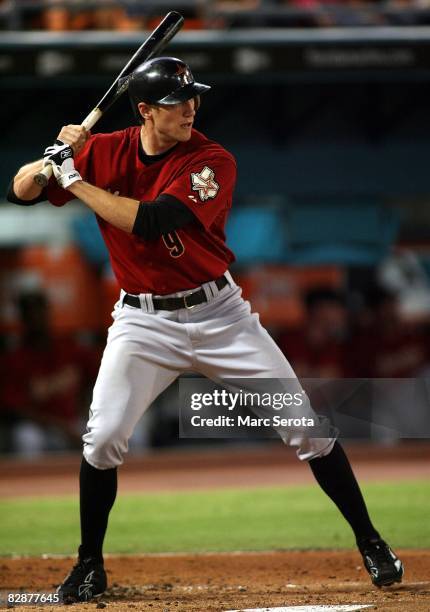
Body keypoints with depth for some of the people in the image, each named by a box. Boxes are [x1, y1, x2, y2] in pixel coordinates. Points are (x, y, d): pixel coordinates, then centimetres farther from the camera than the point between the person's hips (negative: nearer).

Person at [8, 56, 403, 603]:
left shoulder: (212, 162, -15)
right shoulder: (103, 153, -4)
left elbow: (149, 221, -28)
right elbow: (21, 192, 0)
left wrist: (76, 181, -24)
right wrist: (54, 160, -21)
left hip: (218, 313, -1)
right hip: (143, 321, 1)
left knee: (305, 425, -4)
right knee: (103, 436, -15)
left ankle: (370, 544, 10)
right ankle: (89, 567, 4)